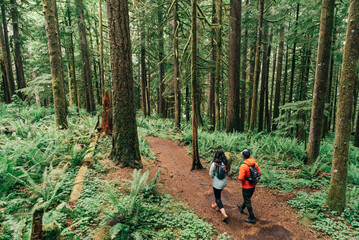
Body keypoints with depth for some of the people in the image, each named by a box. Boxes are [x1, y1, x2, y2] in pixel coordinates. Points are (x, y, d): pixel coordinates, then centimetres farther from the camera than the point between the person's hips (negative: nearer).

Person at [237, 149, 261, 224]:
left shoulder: (243, 166, -29)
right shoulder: (255, 163, -8)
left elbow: (240, 178, -29)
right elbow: (259, 173, 3)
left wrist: (239, 176, -7)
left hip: (246, 186, -7)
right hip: (253, 185, 7)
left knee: (247, 201, 9)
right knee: (247, 198, 27)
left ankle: (252, 218, 19)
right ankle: (242, 208, 52)